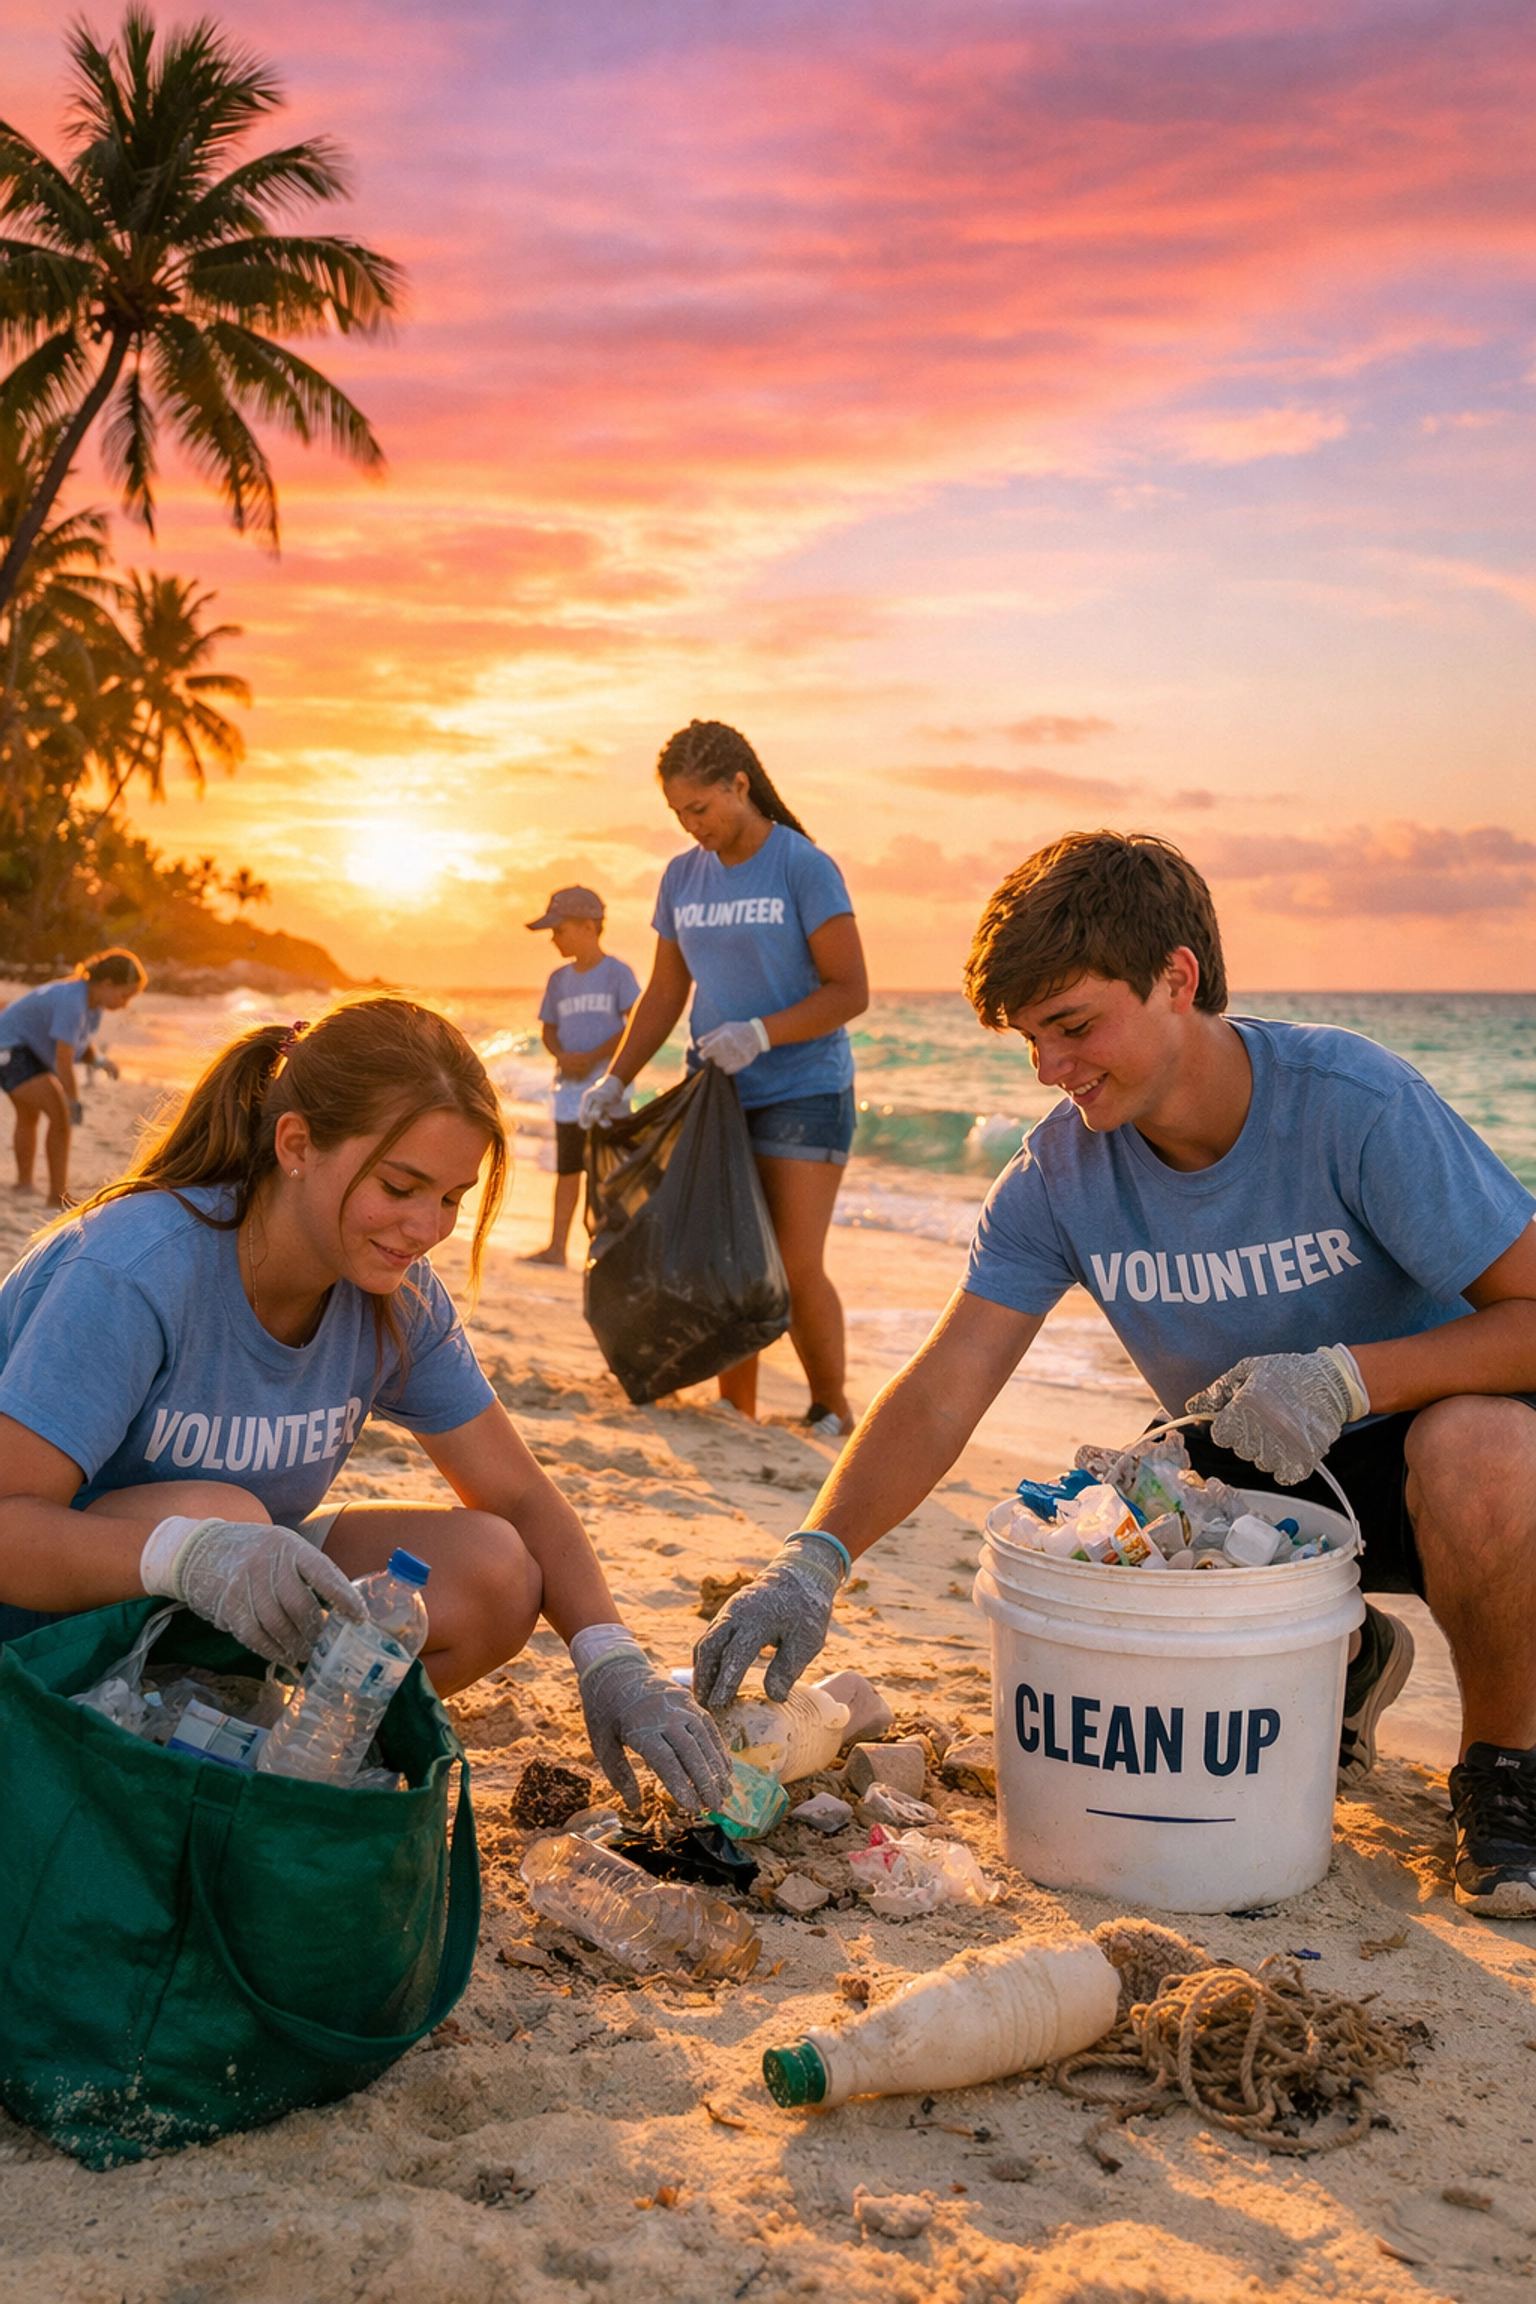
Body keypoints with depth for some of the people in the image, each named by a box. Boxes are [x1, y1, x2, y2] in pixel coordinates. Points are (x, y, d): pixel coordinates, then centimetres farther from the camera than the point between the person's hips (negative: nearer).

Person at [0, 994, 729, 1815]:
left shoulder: (395, 1296, -8)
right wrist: (188, 1554, -51)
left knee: (495, 1577, -15)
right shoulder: (135, 1273, -27)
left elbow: (519, 1497, -3)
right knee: (215, 1513, -36)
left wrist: (613, 1662, -20)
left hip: (240, 1624, 6)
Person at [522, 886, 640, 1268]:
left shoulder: (617, 973, -6)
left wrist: (592, 1058, -15)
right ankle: (556, 1248, 15)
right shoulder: (559, 979, 12)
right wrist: (562, 1055, -7)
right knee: (567, 1168, 10)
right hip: (568, 1087, 6)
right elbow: (549, 1030, 15)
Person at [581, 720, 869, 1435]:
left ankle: (832, 1410, 10)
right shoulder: (682, 878, 9)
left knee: (796, 1267, -9)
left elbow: (850, 991, -11)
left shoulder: (804, 868, -9)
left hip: (803, 1093, -5)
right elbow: (665, 993, 15)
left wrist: (761, 1034, -23)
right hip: (714, 1098, 5)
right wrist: (615, 1080, 6)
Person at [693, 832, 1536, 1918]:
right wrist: (813, 1560, -32)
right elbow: (939, 1395, -17)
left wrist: (1346, 1374, -39)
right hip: (1239, 1473, 5)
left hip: (1422, 1435, -4)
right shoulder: (1061, 1172, -13)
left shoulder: (1355, 1103, -25)